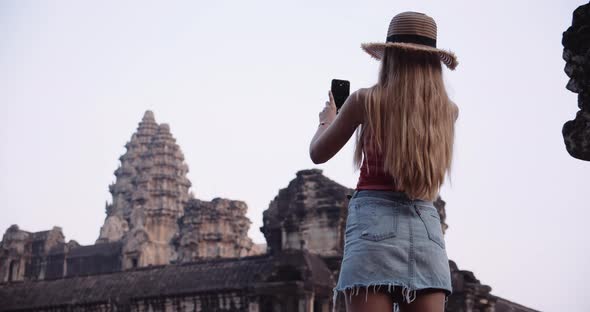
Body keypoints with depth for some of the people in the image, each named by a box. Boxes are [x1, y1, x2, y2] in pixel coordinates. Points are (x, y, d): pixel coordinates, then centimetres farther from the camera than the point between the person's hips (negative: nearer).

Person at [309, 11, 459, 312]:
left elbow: (318, 153, 12)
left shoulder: (365, 100, 0)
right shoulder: (448, 110, 9)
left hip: (374, 221, -3)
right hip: (426, 226, 3)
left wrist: (326, 120, 32)